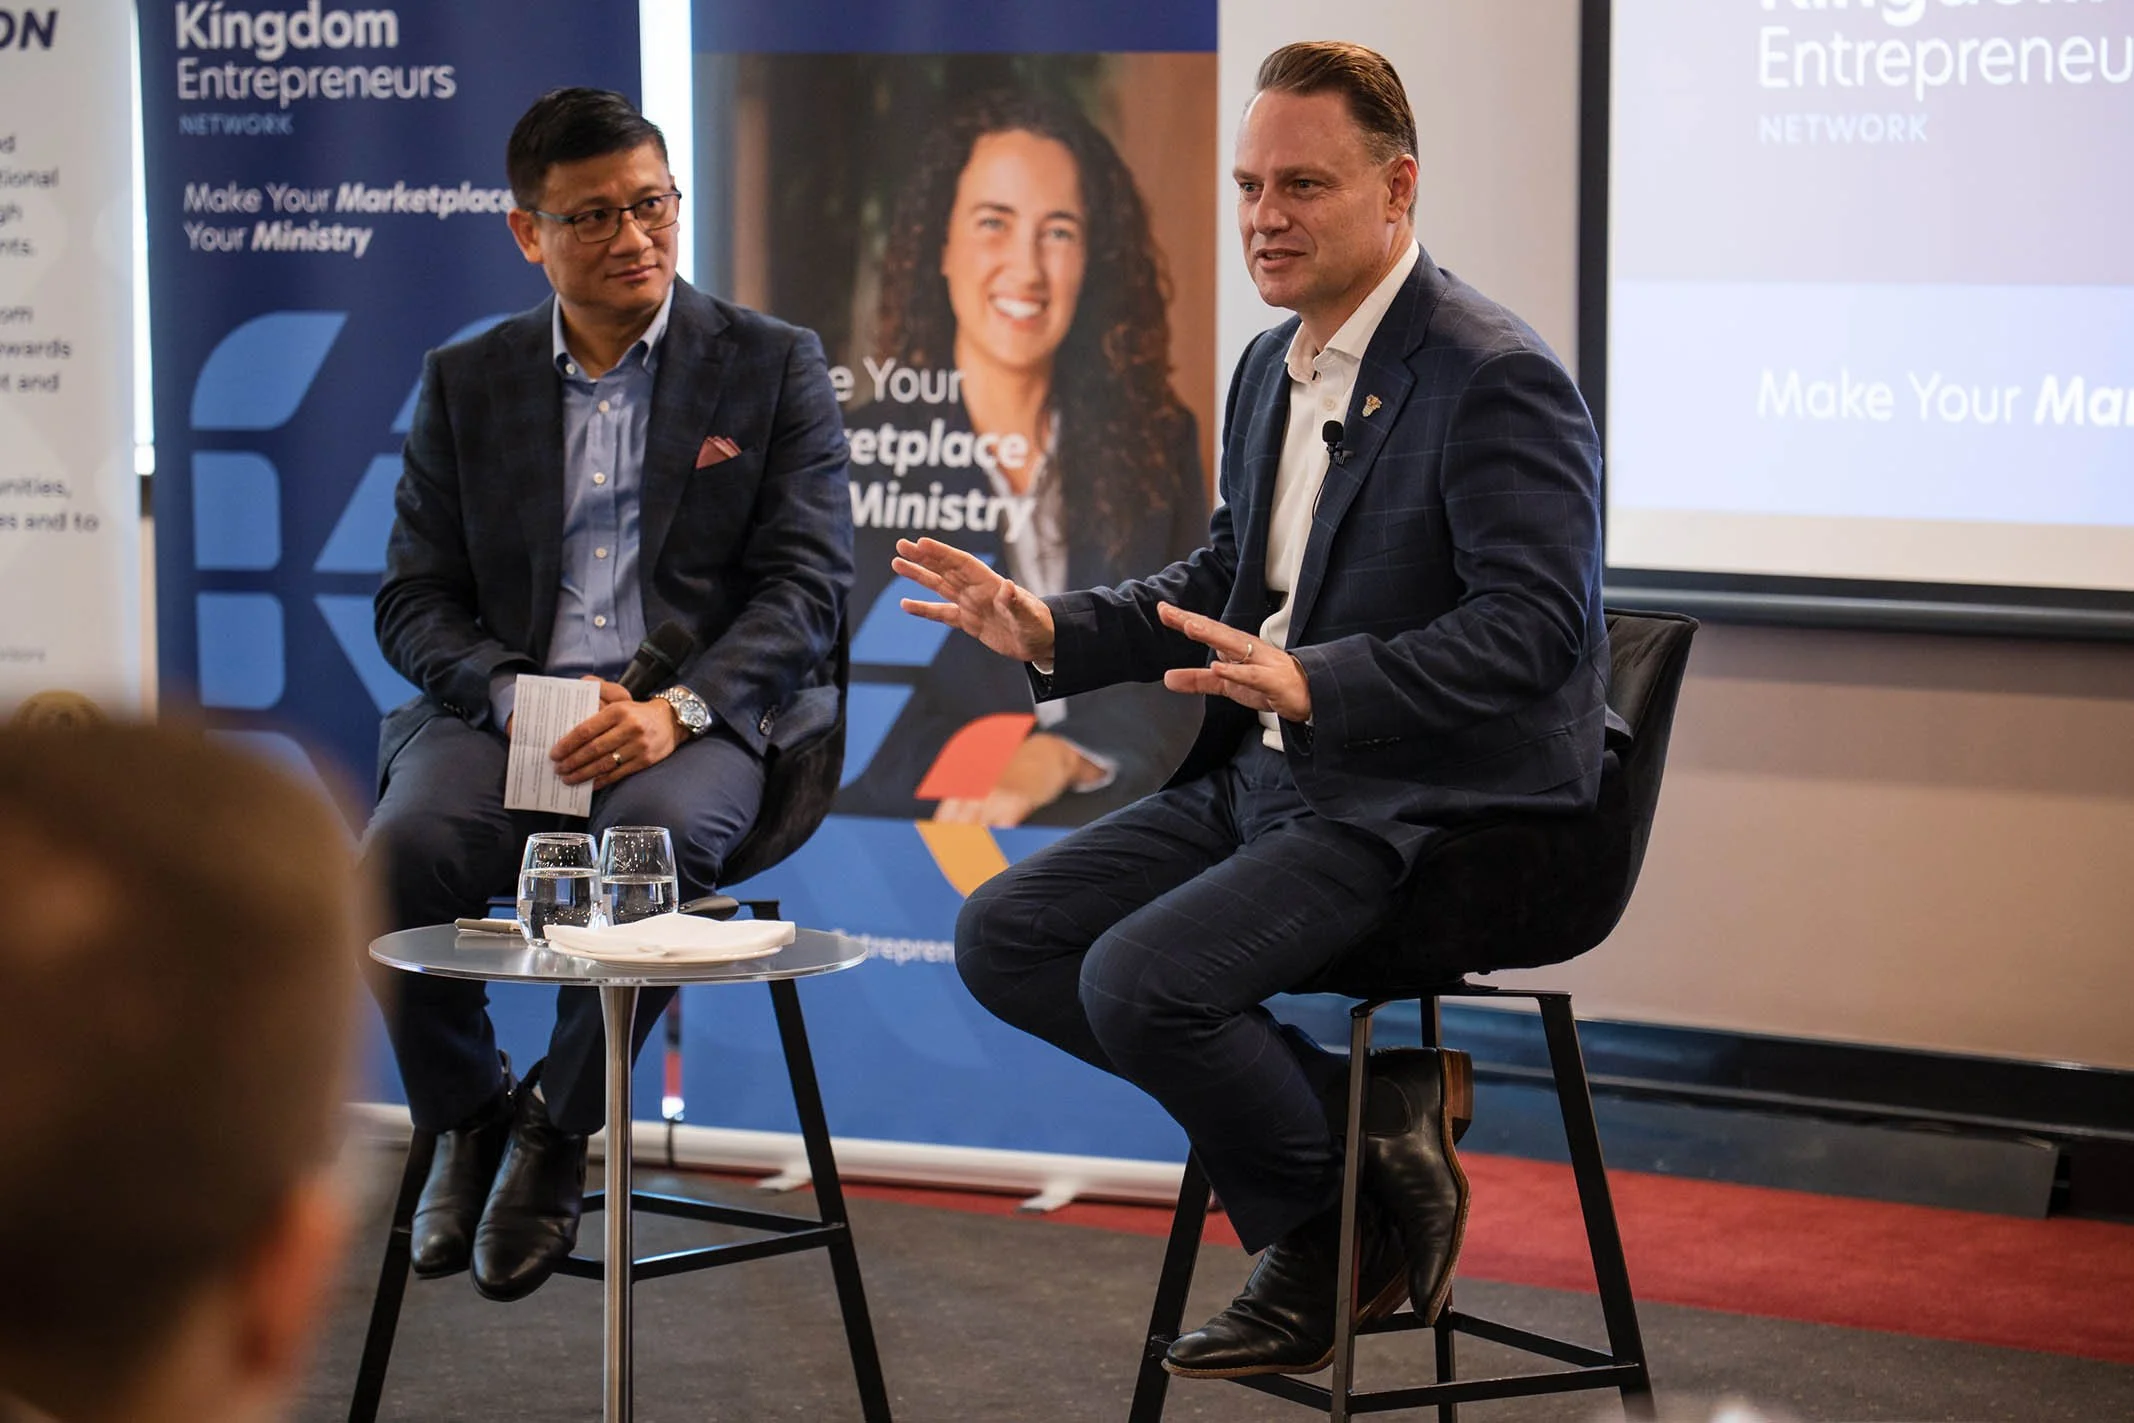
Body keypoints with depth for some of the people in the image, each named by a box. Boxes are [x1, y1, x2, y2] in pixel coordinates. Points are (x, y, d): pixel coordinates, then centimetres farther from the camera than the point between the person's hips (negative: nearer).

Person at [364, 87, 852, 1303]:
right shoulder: (467, 382, 15)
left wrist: (680, 708, -18)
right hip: (509, 710, 2)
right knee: (397, 861, -30)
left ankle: (560, 1123, -12)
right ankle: (468, 1115, -1)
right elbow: (415, 599, 10)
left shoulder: (774, 366, 8)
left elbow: (808, 583, -1)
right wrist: (516, 698, -12)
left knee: (658, 837, -37)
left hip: (704, 714, -2)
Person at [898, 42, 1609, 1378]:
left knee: (1140, 976, -26)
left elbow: (1535, 626, -23)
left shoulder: (1496, 380, -16)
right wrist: (1053, 629, 6)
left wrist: (1311, 685, -34)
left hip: (1434, 806, -10)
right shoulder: (1272, 368, 13)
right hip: (1270, 774, 10)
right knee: (1005, 936, -1)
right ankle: (1363, 1113, 0)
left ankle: (1323, 1239, 0)